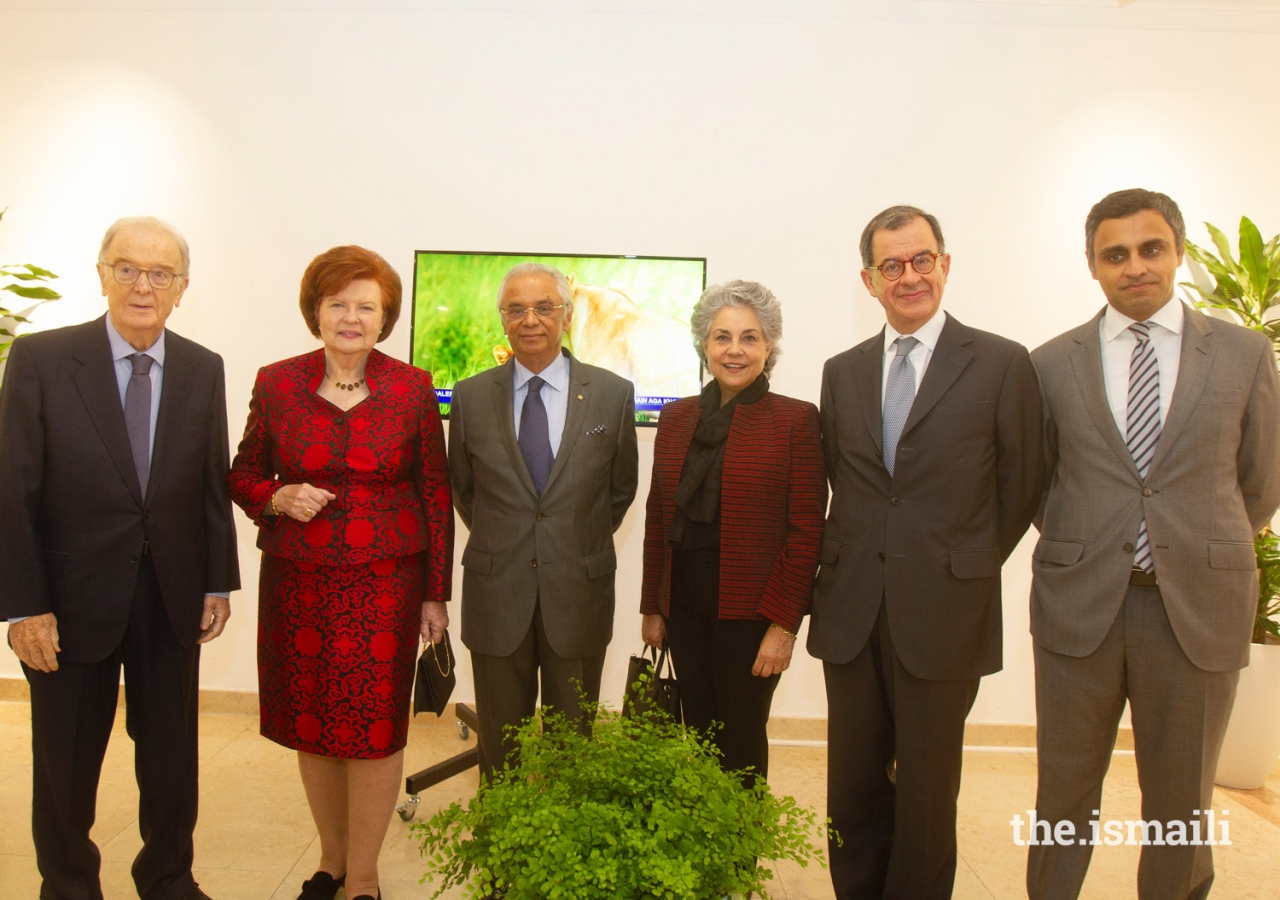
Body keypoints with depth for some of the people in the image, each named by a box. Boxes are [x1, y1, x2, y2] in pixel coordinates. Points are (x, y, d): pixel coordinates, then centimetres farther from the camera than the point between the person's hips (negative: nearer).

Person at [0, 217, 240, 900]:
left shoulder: (203, 370, 1)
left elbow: (212, 482, 4)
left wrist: (218, 582, 4)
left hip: (172, 600, 3)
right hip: (73, 600, -2)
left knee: (171, 753, 15)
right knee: (66, 761, 16)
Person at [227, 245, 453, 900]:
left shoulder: (412, 390, -1)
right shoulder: (276, 384, 3)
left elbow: (435, 495, 1)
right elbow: (243, 474, 13)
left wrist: (435, 594, 0)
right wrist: (278, 498, -11)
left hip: (384, 583, -2)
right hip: (298, 581, 2)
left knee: (375, 728, 2)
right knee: (310, 724, 12)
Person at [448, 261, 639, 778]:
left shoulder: (613, 394, -3)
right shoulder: (470, 396, 0)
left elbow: (621, 490, 7)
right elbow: (462, 488, 12)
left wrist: (583, 549, 7)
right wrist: (499, 543, 9)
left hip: (579, 594, 0)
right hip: (496, 595, 1)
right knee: (500, 743, 15)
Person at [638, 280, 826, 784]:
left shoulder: (795, 420, -5)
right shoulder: (675, 417, 8)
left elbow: (806, 530, -7)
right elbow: (657, 516, 11)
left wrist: (784, 624, -11)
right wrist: (652, 607, 10)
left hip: (750, 609, -4)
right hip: (684, 605, 4)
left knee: (740, 743, 6)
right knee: (697, 735, 12)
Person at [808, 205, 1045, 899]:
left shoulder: (1002, 364, -3)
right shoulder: (842, 372, 9)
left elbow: (1021, 487, 2)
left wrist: (972, 565, 5)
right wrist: (851, 562, 6)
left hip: (944, 613, -3)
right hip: (851, 609, 3)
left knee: (926, 791, 10)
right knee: (853, 788, 13)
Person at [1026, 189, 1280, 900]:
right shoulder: (1051, 363, 3)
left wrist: (1203, 552, 13)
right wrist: (1080, 548, 7)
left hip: (1198, 607, 0)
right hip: (1079, 602, 0)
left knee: (1181, 801, 12)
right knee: (1064, 792, 12)